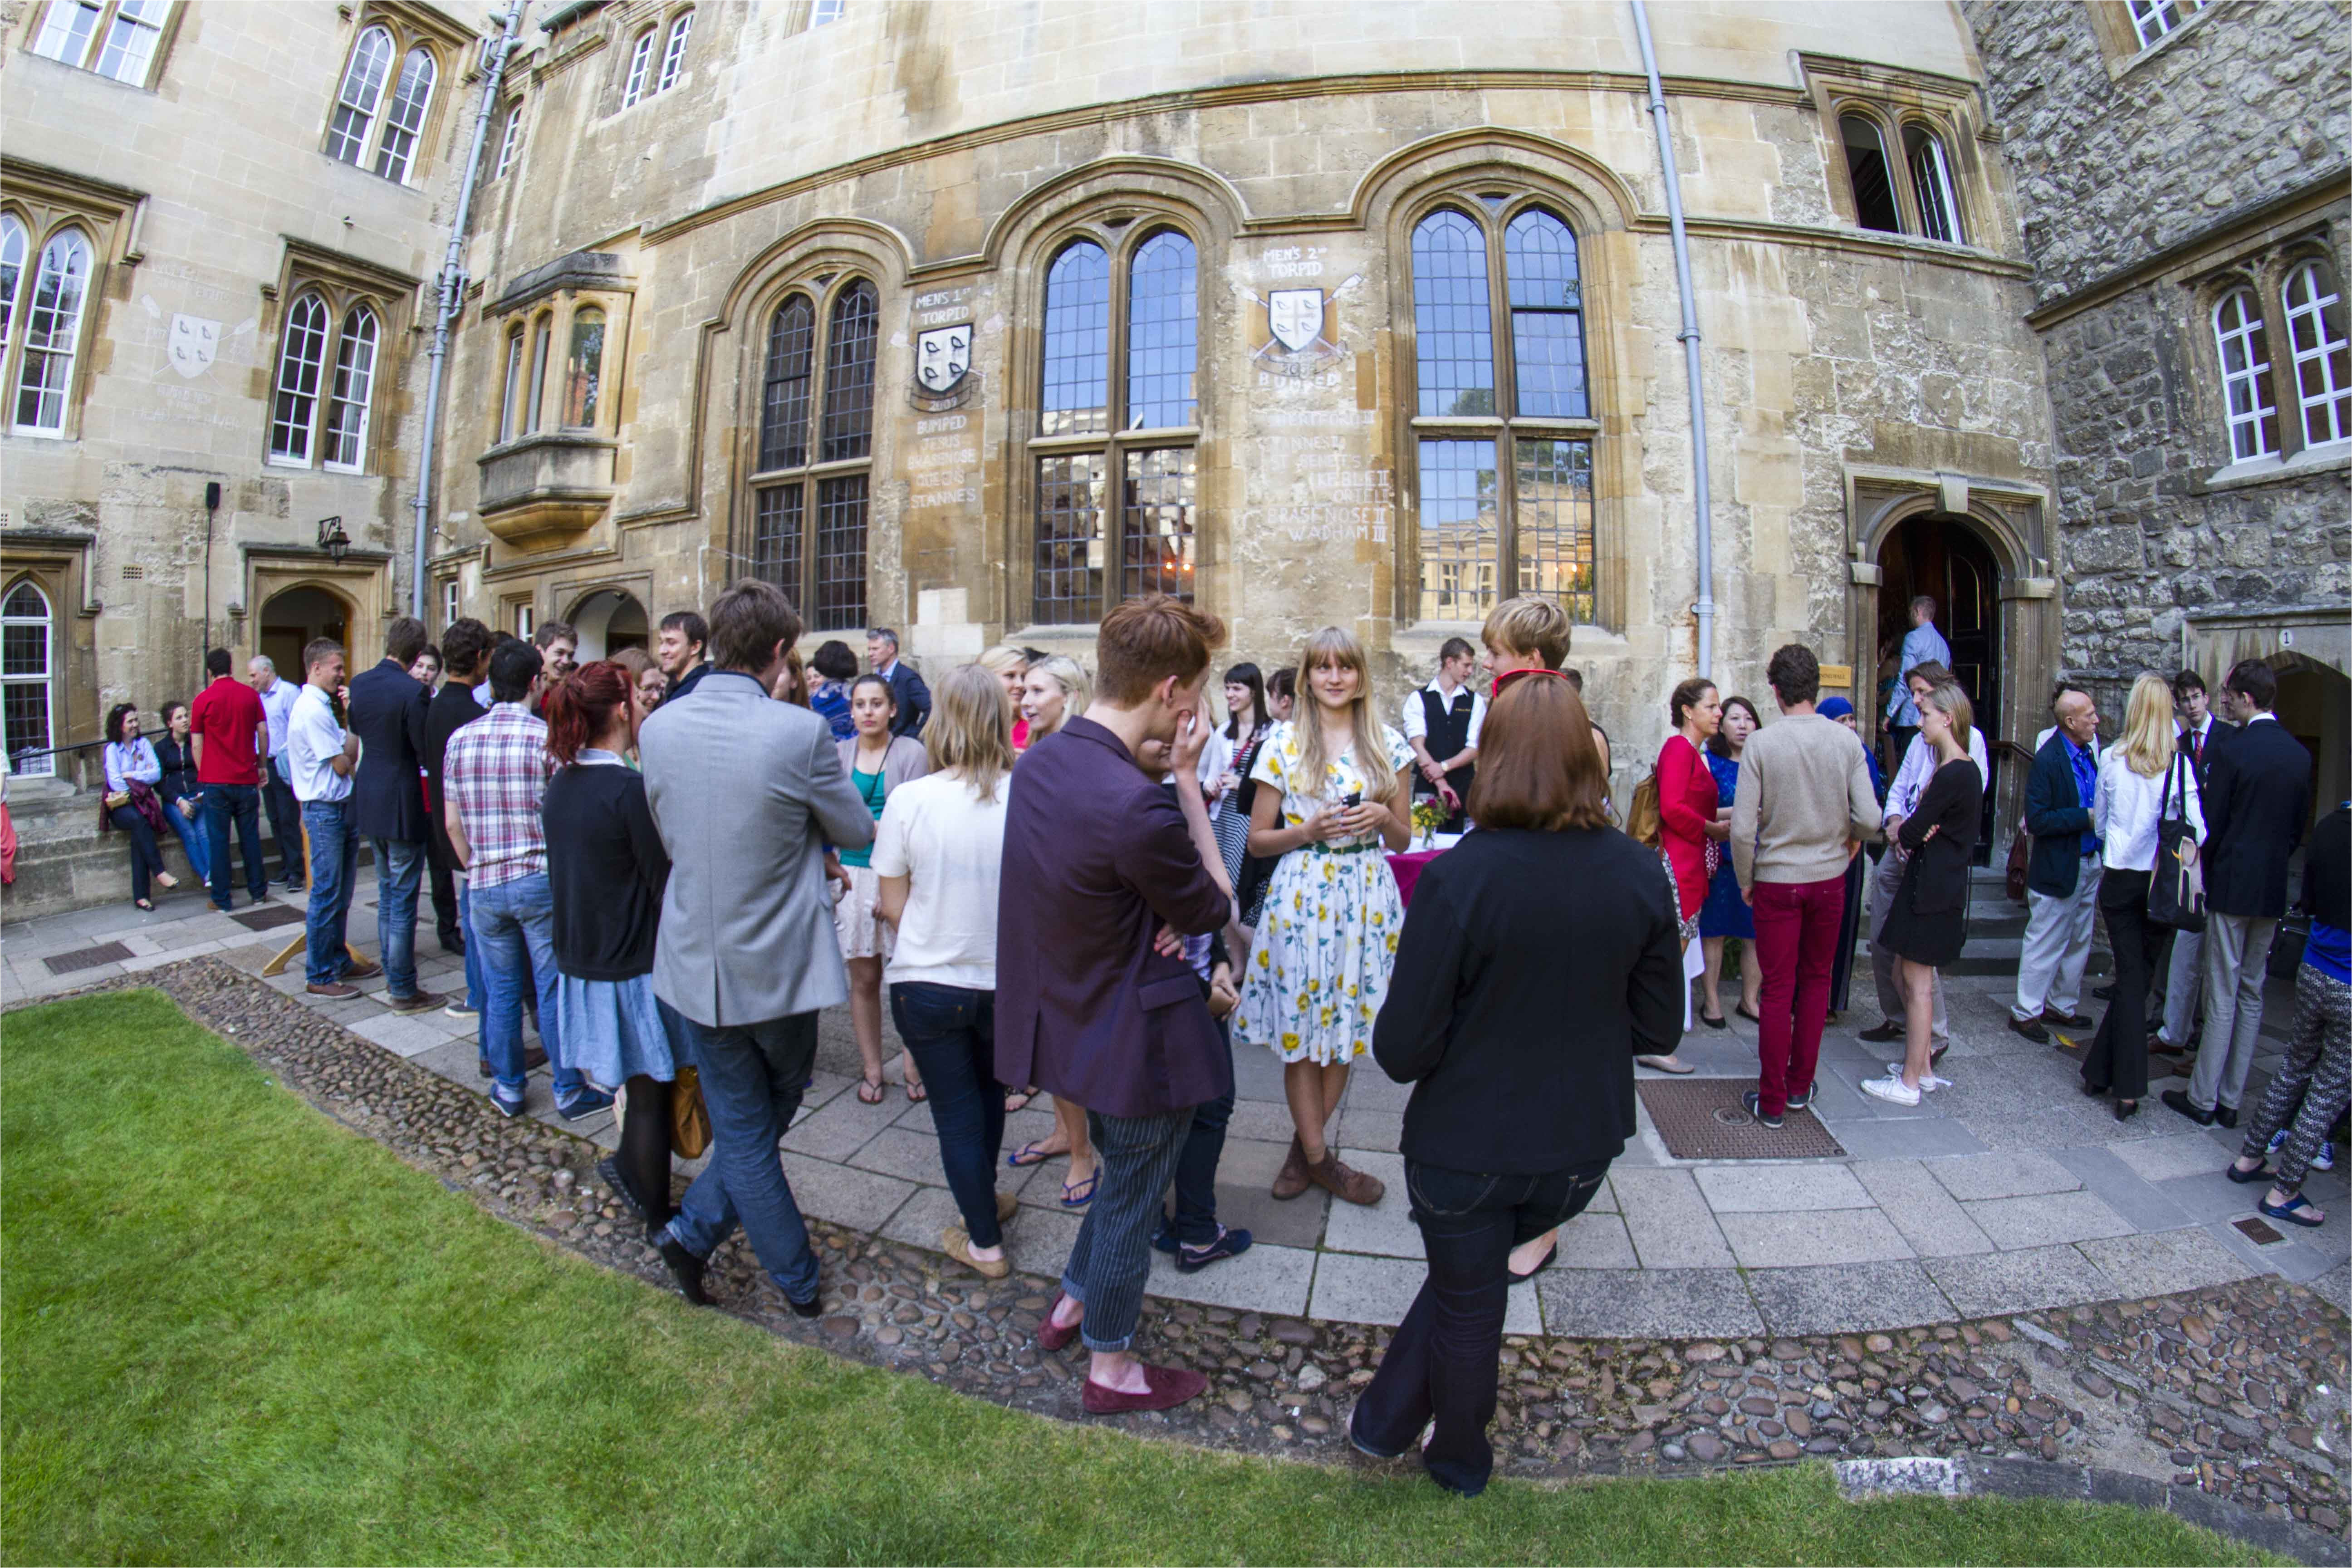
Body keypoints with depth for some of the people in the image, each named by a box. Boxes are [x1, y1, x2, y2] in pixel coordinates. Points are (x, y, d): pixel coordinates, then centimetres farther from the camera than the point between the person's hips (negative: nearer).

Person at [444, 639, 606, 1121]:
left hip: (485, 886, 4)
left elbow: (452, 823, 8)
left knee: (500, 989, 15)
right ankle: (569, 1091, 13)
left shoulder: (460, 739, 3)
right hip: (541, 879, -4)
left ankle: (508, 1088, 26)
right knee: (554, 989, 4)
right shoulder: (546, 737, -11)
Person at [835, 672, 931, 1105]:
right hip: (853, 874, 3)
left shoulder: (911, 752, -4)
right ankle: (872, 1068, 24)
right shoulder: (839, 753, 6)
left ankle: (913, 1063, 20)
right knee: (863, 978, 9)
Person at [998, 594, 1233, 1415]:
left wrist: (1157, 919, -7)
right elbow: (1214, 908, -16)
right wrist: (1189, 780, -16)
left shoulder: (1040, 759, -5)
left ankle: (1073, 1301, 52)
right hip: (1135, 1038, -8)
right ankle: (1110, 1367, 41)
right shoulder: (1137, 807, -33)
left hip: (1071, 1017, 8)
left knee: (1121, 1173, 31)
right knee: (1133, 1197, 17)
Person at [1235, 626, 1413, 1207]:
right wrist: (1310, 829, -15)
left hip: (1366, 895, 3)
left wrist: (1382, 817, -11)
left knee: (1345, 1025, 10)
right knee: (1301, 1028, 4)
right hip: (1302, 893, -2)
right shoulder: (1283, 743, 0)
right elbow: (1257, 839, 2)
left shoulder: (1389, 745, 5)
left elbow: (1403, 840, 10)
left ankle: (1304, 1146, 30)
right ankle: (1318, 1158, 24)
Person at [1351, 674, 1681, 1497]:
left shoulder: (1457, 876, -25)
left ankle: (1461, 1460, 47)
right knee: (1464, 1275, 27)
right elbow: (1658, 1028, 0)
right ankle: (1388, 1416, 42)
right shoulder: (1641, 873, -11)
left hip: (1466, 1144, -4)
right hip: (1582, 1145, 4)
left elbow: (1403, 1050, -20)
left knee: (1467, 1299, 21)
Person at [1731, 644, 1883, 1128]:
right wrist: (1845, 837, 16)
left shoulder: (1762, 744, -13)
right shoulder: (1846, 740, -5)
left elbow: (1743, 829, -15)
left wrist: (1745, 882, -1)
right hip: (1830, 878, 3)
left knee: (1778, 989, 5)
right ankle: (1800, 1086, 28)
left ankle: (1772, 1101, 13)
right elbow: (1870, 818, -7)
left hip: (1777, 881, -3)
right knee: (1816, 981, 17)